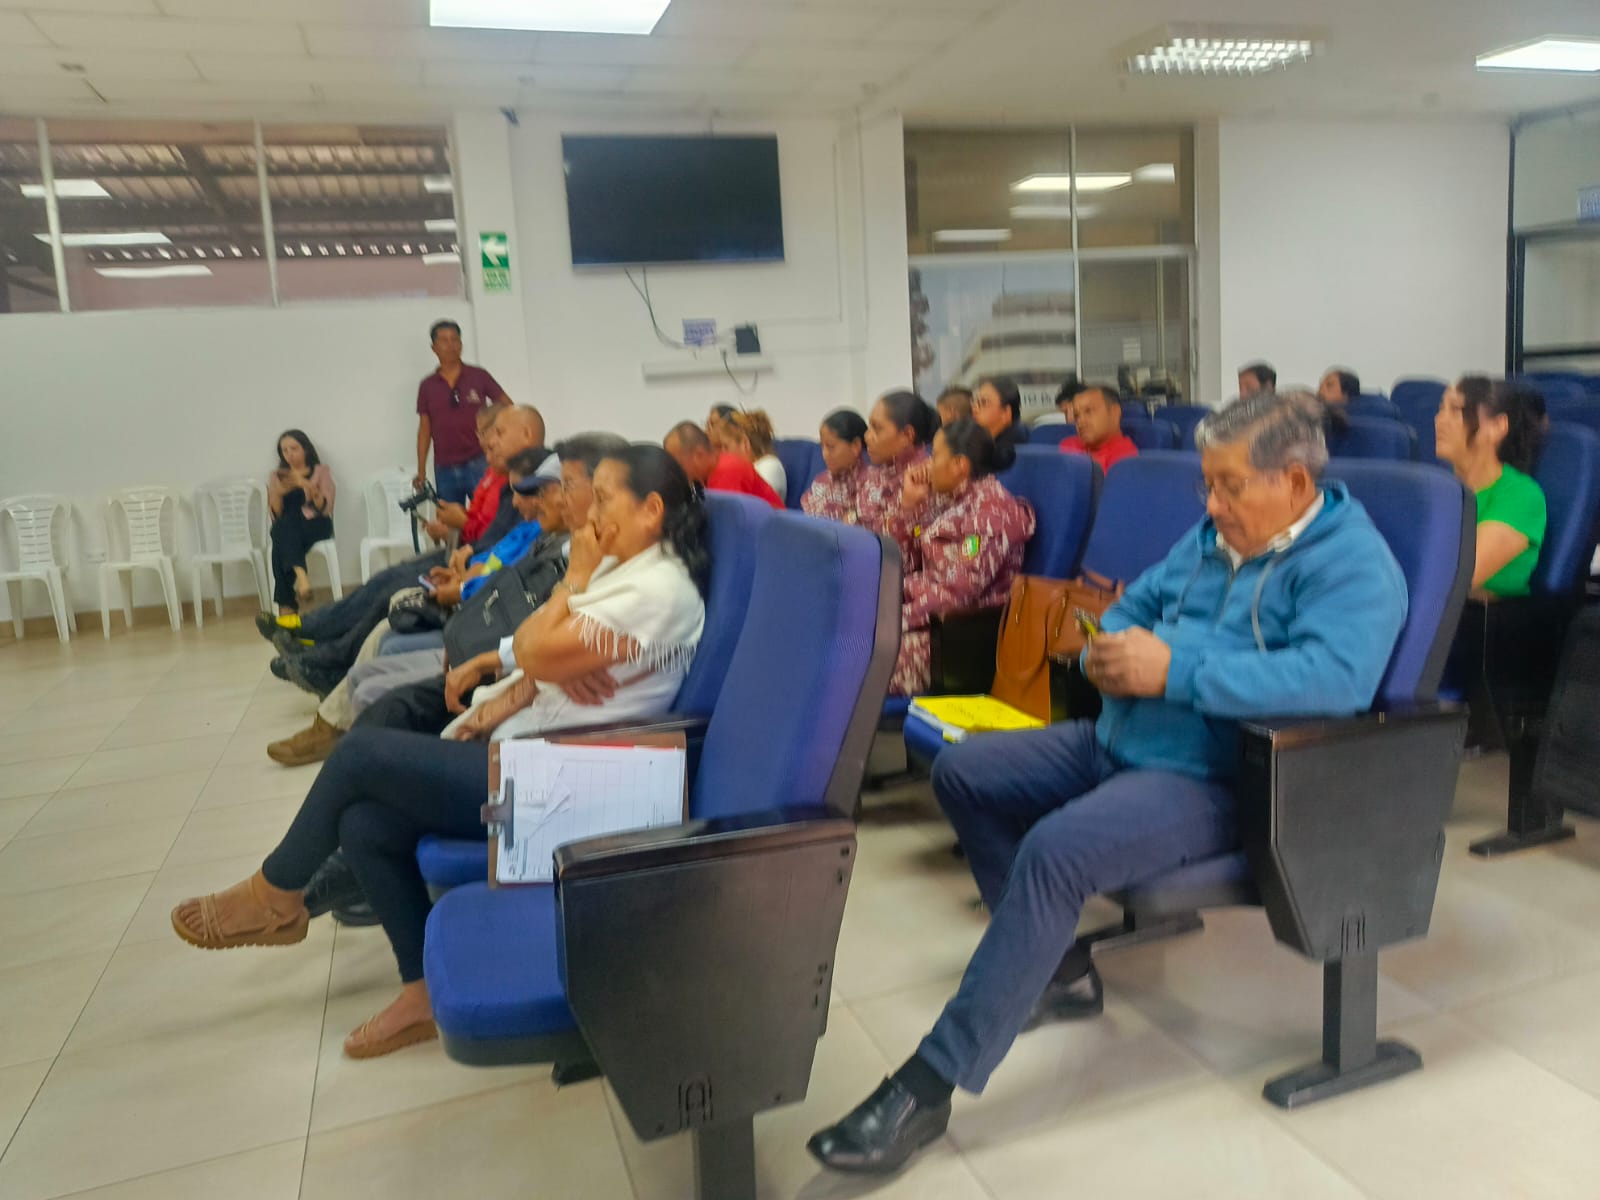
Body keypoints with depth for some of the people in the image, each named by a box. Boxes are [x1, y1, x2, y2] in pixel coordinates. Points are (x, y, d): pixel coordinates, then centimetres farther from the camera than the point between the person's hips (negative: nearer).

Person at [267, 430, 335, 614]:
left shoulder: (321, 470, 12)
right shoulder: (276, 476, 18)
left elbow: (325, 508, -2)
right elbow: (276, 515, 6)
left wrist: (306, 485, -18)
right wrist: (278, 493, -13)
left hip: (316, 527, -2)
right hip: (286, 529, 2)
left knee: (282, 544, -35)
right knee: (285, 526, -37)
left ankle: (287, 605, -42)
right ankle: (301, 575, -56)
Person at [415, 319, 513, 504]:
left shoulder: (478, 376, 2)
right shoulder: (427, 386, 8)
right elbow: (425, 429, 11)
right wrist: (421, 471, 6)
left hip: (478, 463, -2)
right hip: (444, 470, 2)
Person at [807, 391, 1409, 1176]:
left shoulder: (1353, 562, -12)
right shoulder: (1214, 535, 13)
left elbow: (1336, 674, -30)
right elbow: (1136, 602, 21)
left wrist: (1174, 671, -27)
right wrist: (1108, 649, -4)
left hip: (1214, 782, -10)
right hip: (1117, 744, 10)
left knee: (1054, 851, -33)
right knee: (961, 772, 8)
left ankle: (927, 1088, -22)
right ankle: (1058, 969, 13)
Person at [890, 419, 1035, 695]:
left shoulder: (991, 509, -13)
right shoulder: (954, 501, 14)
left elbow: (958, 591, -20)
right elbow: (913, 564, 15)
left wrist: (898, 619, -19)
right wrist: (911, 504, 9)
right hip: (938, 619, 9)